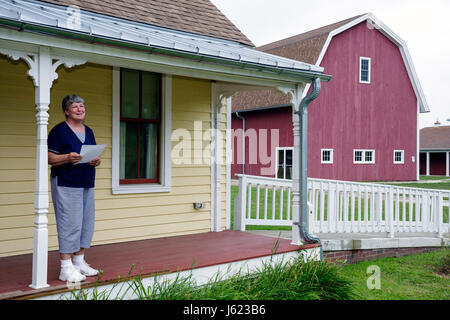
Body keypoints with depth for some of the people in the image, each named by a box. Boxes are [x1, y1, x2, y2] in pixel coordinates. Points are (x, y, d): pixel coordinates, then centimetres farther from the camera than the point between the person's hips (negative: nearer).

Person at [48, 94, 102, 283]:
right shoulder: (59, 131, -4)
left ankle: (79, 262, 22)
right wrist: (68, 158, -24)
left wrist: (96, 161, -1)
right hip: (65, 184, -7)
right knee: (69, 224, -9)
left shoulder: (88, 132, 17)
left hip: (87, 184, 7)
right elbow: (49, 158, -8)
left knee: (86, 223, 9)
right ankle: (66, 269, -2)